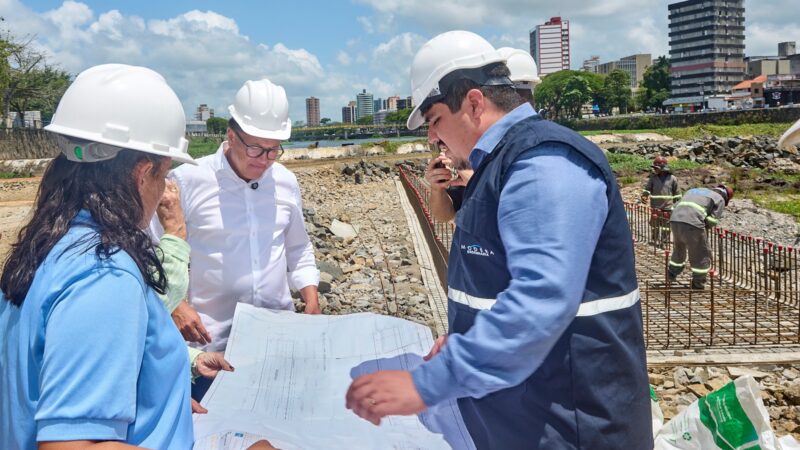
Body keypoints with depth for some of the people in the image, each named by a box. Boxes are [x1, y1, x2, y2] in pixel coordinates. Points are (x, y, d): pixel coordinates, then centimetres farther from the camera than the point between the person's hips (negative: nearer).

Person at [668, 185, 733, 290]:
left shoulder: (694, 190, 33)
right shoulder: (720, 199, 15)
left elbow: (679, 206, 25)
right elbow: (712, 220, 0)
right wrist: (704, 226, 19)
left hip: (674, 220, 6)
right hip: (692, 223, -6)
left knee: (678, 249, 31)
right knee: (701, 255, 10)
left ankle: (672, 273, 45)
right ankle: (698, 285, 14)